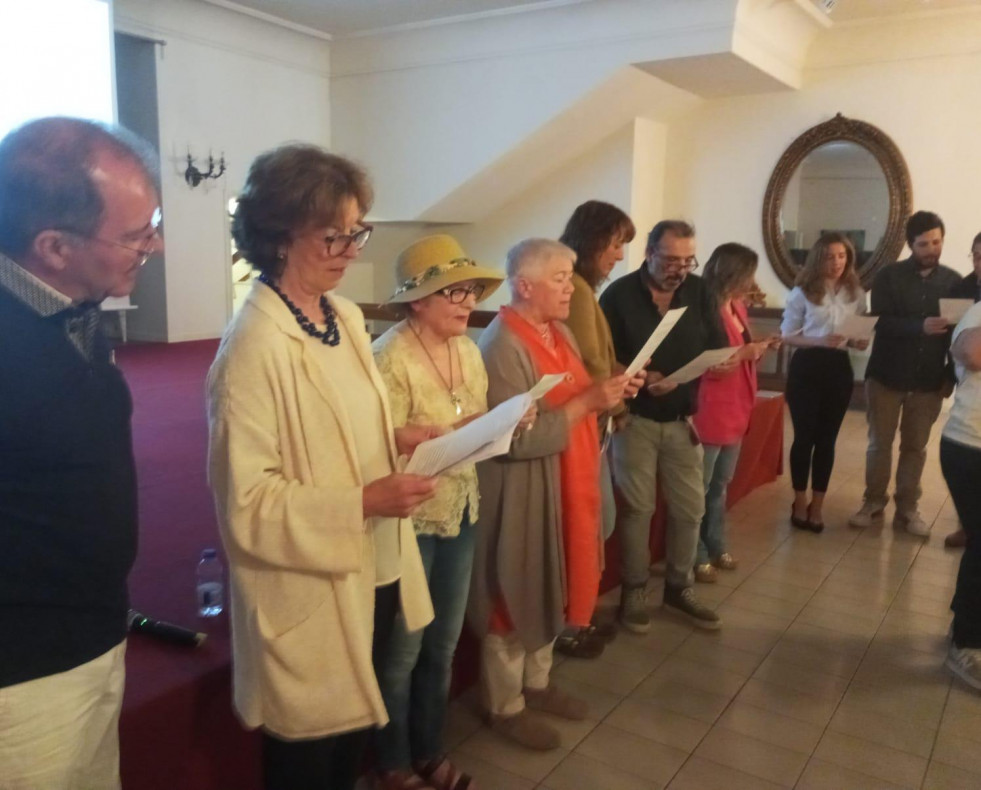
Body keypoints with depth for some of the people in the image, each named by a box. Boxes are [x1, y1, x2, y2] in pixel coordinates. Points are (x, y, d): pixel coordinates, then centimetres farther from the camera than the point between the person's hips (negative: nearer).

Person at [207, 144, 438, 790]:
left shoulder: (347, 318, 3)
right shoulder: (255, 347, -22)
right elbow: (246, 502, -22)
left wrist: (397, 439, -3)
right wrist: (361, 503, -27)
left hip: (376, 572, 8)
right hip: (311, 596, -8)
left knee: (356, 735, 26)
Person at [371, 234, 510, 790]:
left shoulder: (468, 350, 5)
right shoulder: (390, 358, -17)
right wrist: (456, 432, -28)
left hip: (461, 513, 7)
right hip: (410, 521, -7)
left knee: (443, 646, 19)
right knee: (402, 652, 10)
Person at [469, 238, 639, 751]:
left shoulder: (559, 333, 9)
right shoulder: (503, 346, -21)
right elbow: (517, 438, -27)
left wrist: (608, 394, -2)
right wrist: (587, 403, -26)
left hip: (565, 486, 9)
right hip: (521, 494, -9)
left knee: (551, 587, 20)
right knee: (516, 595, 6)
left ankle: (536, 682, 39)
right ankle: (505, 707, 25)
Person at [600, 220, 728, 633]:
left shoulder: (698, 291, 0)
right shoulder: (619, 294, -10)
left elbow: (717, 346, 2)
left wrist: (722, 360, -20)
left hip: (682, 418, 4)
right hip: (635, 418, -4)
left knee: (690, 507, 9)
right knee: (637, 507, 3)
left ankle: (679, 586, 28)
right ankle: (634, 591, 20)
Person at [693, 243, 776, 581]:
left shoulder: (737, 306, 10)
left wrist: (759, 347, 4)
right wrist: (745, 352, -22)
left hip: (735, 410, 10)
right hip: (708, 413, -9)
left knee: (720, 485, 20)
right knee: (698, 489, 3)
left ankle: (716, 547, 33)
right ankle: (696, 557, 15)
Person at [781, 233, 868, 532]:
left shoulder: (856, 293, 7)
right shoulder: (803, 292, -2)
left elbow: (860, 334, 14)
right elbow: (787, 334, -4)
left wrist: (859, 342, -9)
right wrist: (821, 341, -18)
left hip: (839, 368, 3)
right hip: (806, 367, -3)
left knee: (827, 438, 8)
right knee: (804, 435, 1)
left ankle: (817, 505, 18)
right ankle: (800, 502, 17)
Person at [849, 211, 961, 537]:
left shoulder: (953, 280, 4)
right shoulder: (889, 276, -4)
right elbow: (881, 323, -14)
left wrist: (951, 376, -1)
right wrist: (920, 326, -30)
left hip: (929, 380, 2)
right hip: (887, 375, -2)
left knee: (915, 447, 8)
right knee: (880, 443, 6)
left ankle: (907, 509, 18)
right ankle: (873, 503, 20)